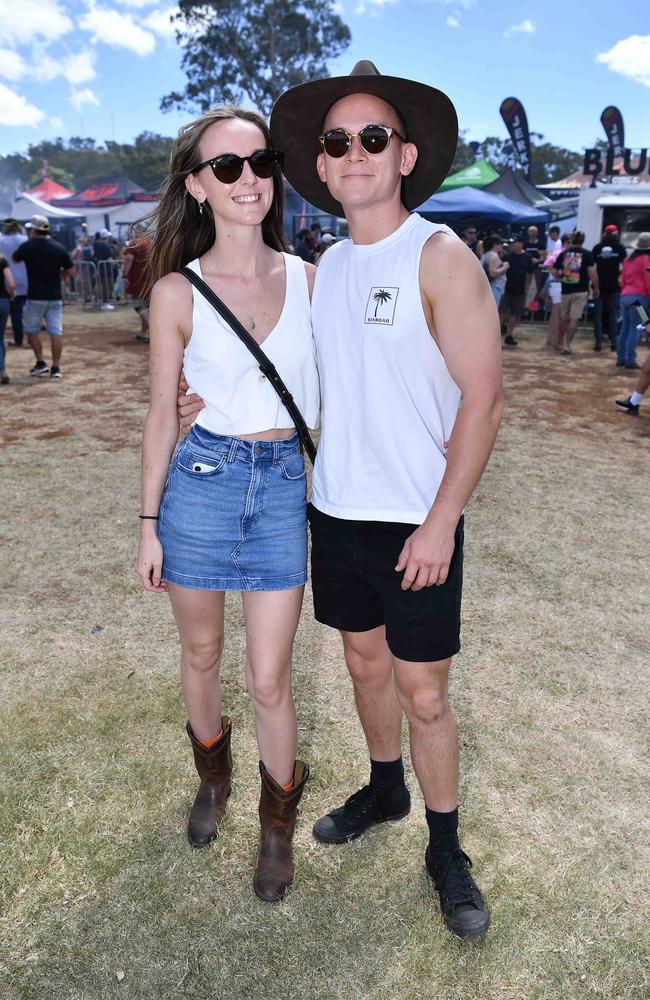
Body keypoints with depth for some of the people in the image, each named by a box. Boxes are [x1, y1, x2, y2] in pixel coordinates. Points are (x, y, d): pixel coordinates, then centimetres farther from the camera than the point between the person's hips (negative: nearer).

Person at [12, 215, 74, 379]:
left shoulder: (27, 247, -5)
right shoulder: (59, 248, 2)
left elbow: (14, 258, 15)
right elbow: (71, 271, 6)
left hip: (35, 296, -3)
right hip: (55, 296, 3)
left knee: (32, 330, 13)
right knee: (56, 332, 2)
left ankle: (40, 363, 10)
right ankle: (56, 368, 2)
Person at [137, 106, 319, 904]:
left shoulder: (307, 278, 0)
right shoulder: (177, 292, -5)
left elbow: (323, 388, 8)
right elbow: (161, 415, 0)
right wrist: (148, 523, 2)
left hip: (285, 483, 1)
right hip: (201, 480, 0)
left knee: (268, 679, 4)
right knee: (201, 654, 18)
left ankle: (278, 817, 33)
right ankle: (212, 773, 49)